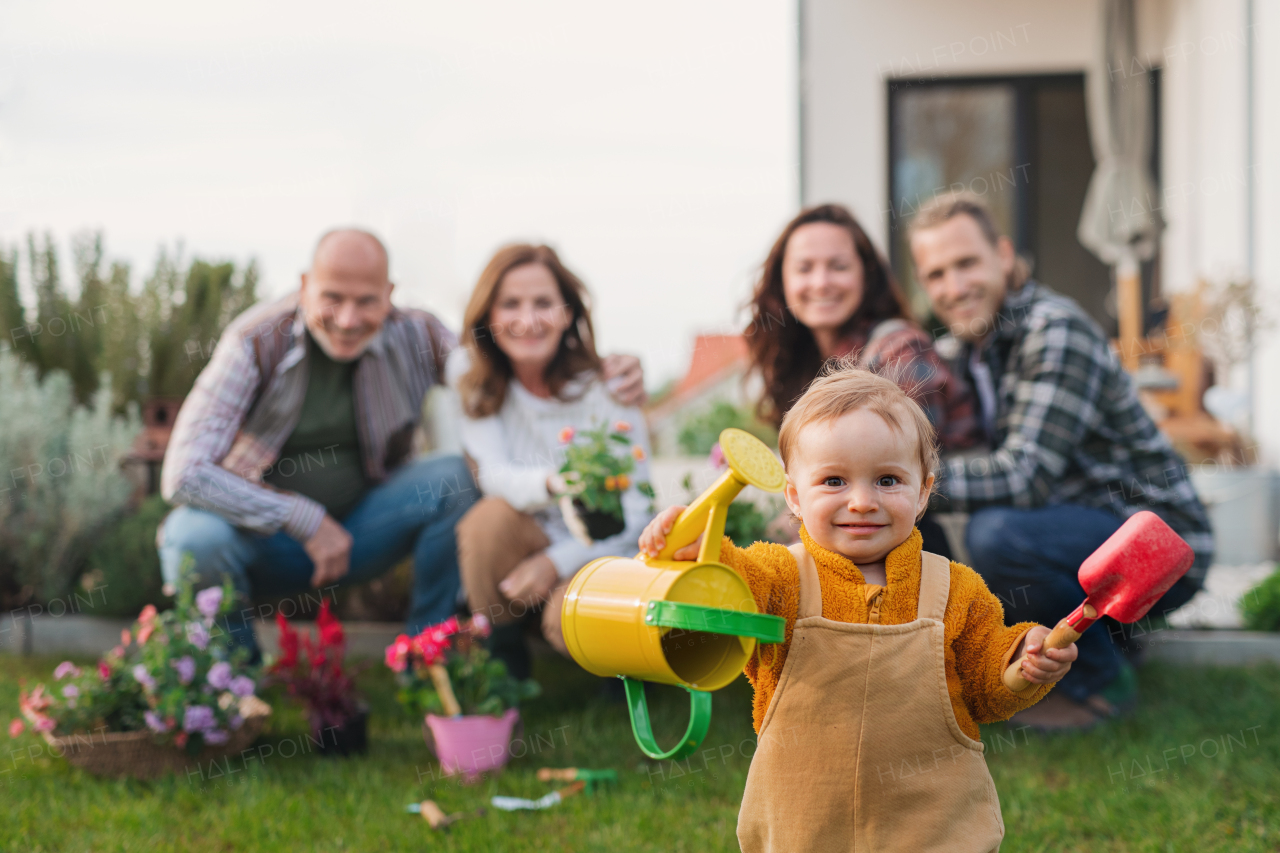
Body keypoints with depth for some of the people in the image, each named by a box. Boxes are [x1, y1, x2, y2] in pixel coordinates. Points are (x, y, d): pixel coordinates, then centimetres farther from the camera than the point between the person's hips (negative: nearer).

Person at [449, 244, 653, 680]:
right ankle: (501, 663, -11)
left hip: (596, 550, -2)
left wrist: (556, 562, -24)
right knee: (491, 516, -31)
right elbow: (493, 473, -15)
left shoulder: (602, 386, -11)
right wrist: (549, 483, -39)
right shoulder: (470, 374, -4)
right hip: (525, 543, 2)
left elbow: (637, 508, -12)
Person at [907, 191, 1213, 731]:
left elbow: (1025, 476, -29)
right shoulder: (958, 350, 8)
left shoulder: (1055, 331, -20)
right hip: (1081, 530, 9)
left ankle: (1098, 679, -8)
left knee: (996, 534, -31)